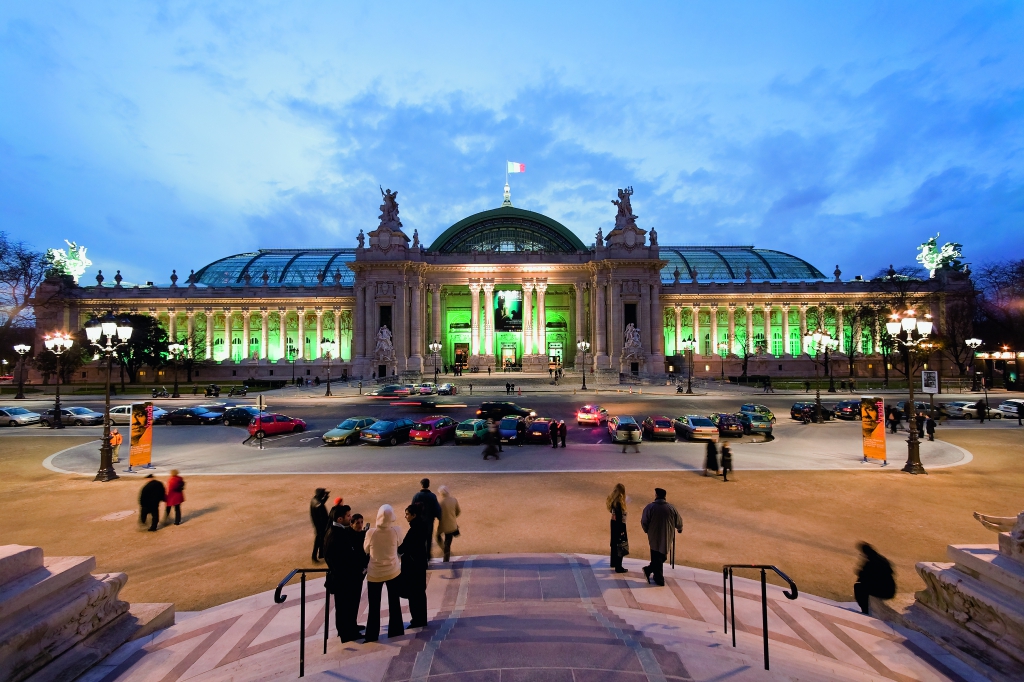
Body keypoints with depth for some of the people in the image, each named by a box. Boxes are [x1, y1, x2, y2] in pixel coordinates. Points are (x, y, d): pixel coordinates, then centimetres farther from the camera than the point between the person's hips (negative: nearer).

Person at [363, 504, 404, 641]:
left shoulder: (371, 532, -20)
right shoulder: (395, 531, -17)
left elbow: (366, 549, -3)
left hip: (375, 573, -1)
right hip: (393, 571, 1)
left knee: (374, 605, 15)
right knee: (394, 603, 18)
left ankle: (372, 635, 23)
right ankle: (395, 631, 29)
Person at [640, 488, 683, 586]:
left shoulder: (649, 507, -10)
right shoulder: (671, 508, -4)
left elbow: (644, 522, -9)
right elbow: (679, 522, 7)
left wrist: (647, 531, 12)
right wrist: (679, 529, 30)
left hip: (654, 537, -2)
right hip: (667, 538, 2)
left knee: (657, 559, 12)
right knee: (662, 557, 20)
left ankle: (659, 579, 16)